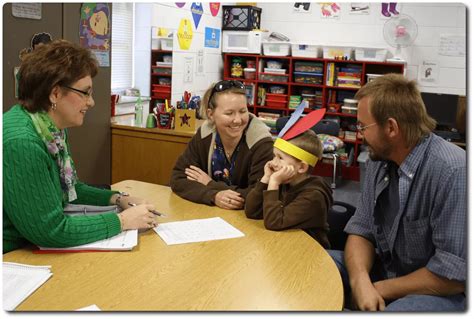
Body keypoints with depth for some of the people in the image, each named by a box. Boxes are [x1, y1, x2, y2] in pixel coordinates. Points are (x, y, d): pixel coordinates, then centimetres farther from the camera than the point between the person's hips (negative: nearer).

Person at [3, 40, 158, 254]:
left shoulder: (53, 131, 2)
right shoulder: (21, 142, -27)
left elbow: (67, 188, 15)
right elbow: (51, 229, -26)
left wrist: (118, 199, 1)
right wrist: (122, 221, -19)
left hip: (37, 252, 8)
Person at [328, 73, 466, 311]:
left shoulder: (452, 172, -26)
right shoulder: (379, 160, -2)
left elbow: (455, 274, -25)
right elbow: (362, 230, 0)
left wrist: (380, 290, -15)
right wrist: (360, 280, -21)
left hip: (442, 290, -6)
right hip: (385, 270, 7)